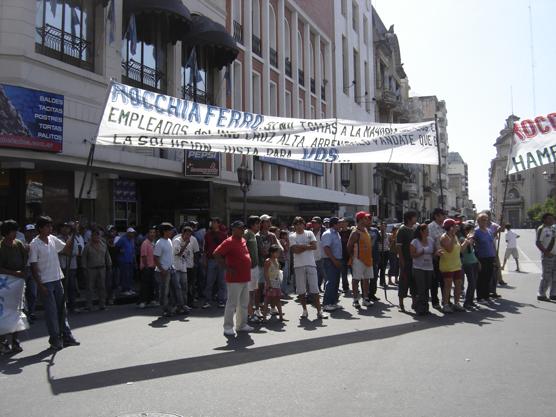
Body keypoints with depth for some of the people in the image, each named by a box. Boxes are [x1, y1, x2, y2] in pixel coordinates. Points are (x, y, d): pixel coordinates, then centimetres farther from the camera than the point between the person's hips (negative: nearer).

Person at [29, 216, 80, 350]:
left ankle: (66, 336, 20)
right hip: (45, 283, -6)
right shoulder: (35, 244, -11)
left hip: (57, 280, 6)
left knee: (62, 309, 11)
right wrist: (40, 285, -15)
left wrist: (72, 237, -2)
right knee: (51, 311, 0)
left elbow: (68, 250, 11)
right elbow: (33, 266, -11)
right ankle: (55, 339, 11)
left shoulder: (53, 239, 6)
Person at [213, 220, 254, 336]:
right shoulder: (229, 242, -12)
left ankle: (242, 325, 26)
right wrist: (227, 268, -18)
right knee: (232, 303, -3)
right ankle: (228, 327, 6)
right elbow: (216, 254, -19)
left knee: (244, 303, 15)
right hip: (235, 279, -8)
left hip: (245, 278, 9)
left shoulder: (243, 240, 13)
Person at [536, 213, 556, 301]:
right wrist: (546, 252, -24)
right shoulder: (541, 229, -10)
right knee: (546, 276, -7)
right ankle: (541, 295, 1)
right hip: (547, 256, -8)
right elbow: (538, 243, -16)